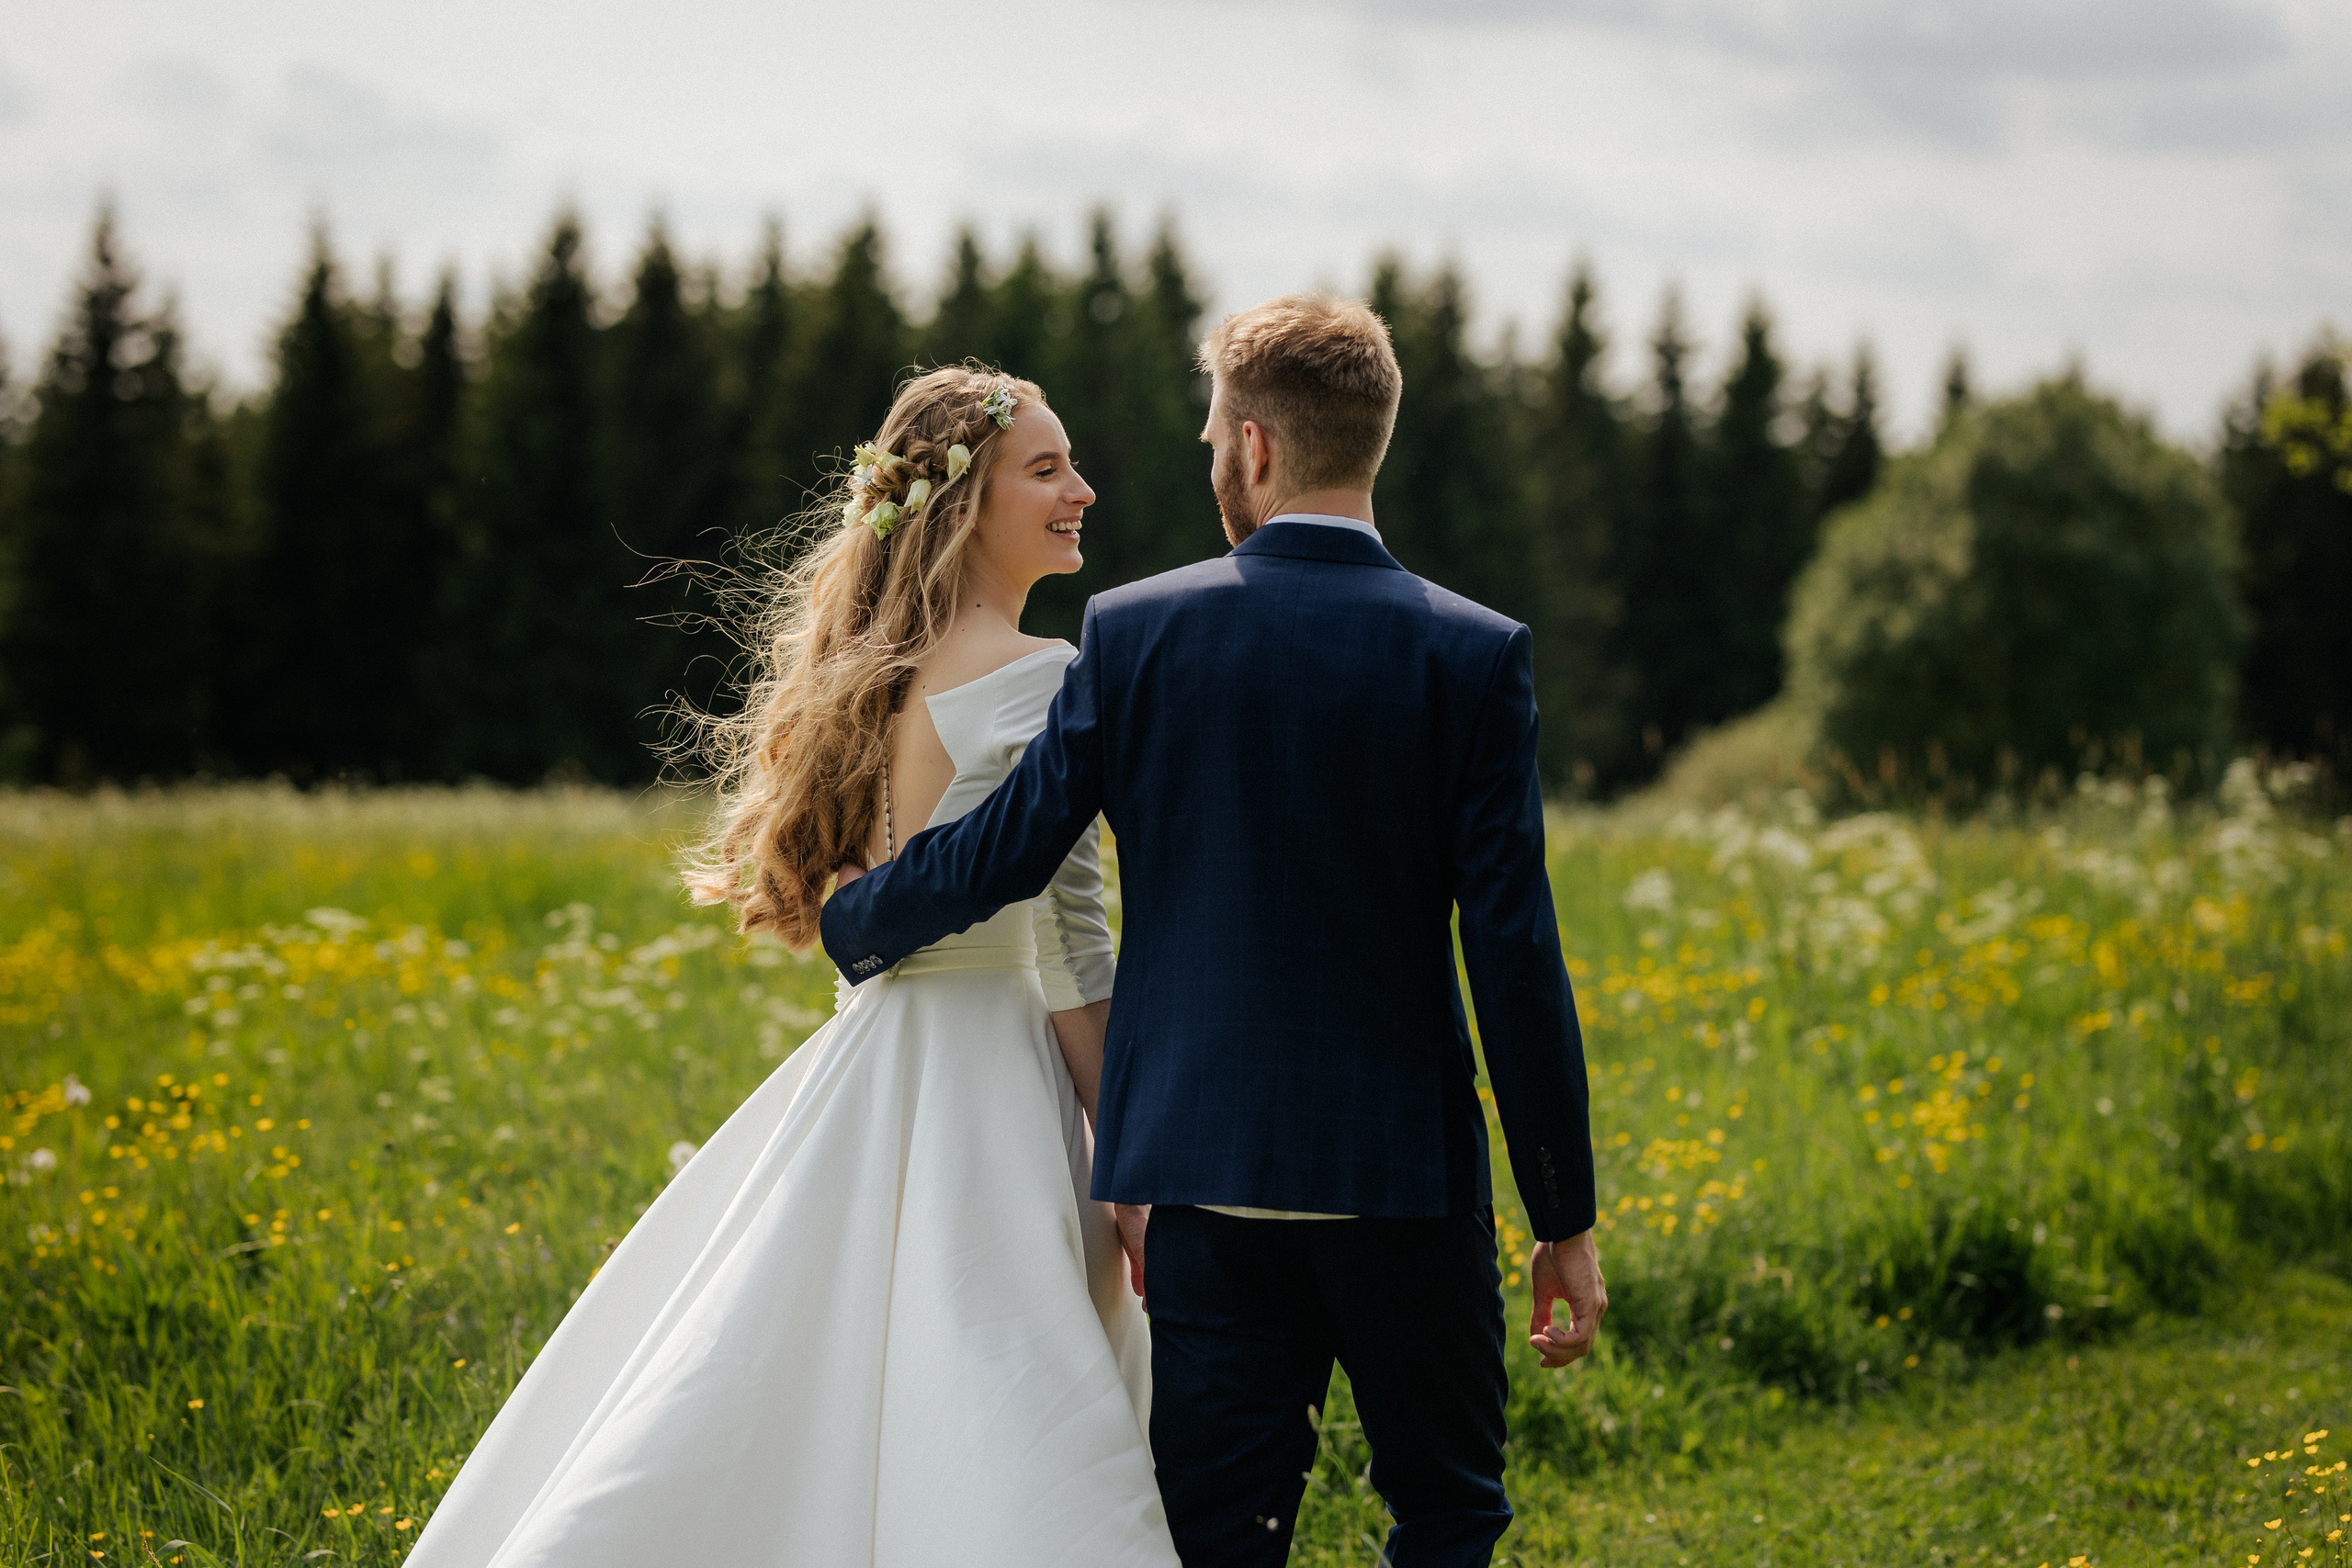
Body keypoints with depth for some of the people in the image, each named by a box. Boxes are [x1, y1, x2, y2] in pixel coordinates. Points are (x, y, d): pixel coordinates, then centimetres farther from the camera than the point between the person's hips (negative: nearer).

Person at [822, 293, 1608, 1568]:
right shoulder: (1473, 655, -6)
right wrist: (1564, 1219, -1)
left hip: (1200, 1164, 1)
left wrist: (849, 923, 23)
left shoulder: (1136, 631, -3)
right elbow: (1513, 951, -8)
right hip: (1404, 1172, -1)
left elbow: (998, 856, 2)